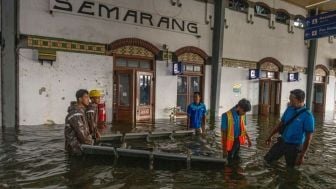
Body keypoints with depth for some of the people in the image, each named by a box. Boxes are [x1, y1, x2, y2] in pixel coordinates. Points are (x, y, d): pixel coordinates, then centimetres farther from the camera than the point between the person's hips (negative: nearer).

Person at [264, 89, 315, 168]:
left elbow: (308, 138, -17)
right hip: (282, 142, 5)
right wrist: (270, 136, 15)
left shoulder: (307, 116, -19)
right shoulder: (289, 109, -3)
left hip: (294, 146, -5)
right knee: (267, 159, 12)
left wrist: (302, 155, -16)